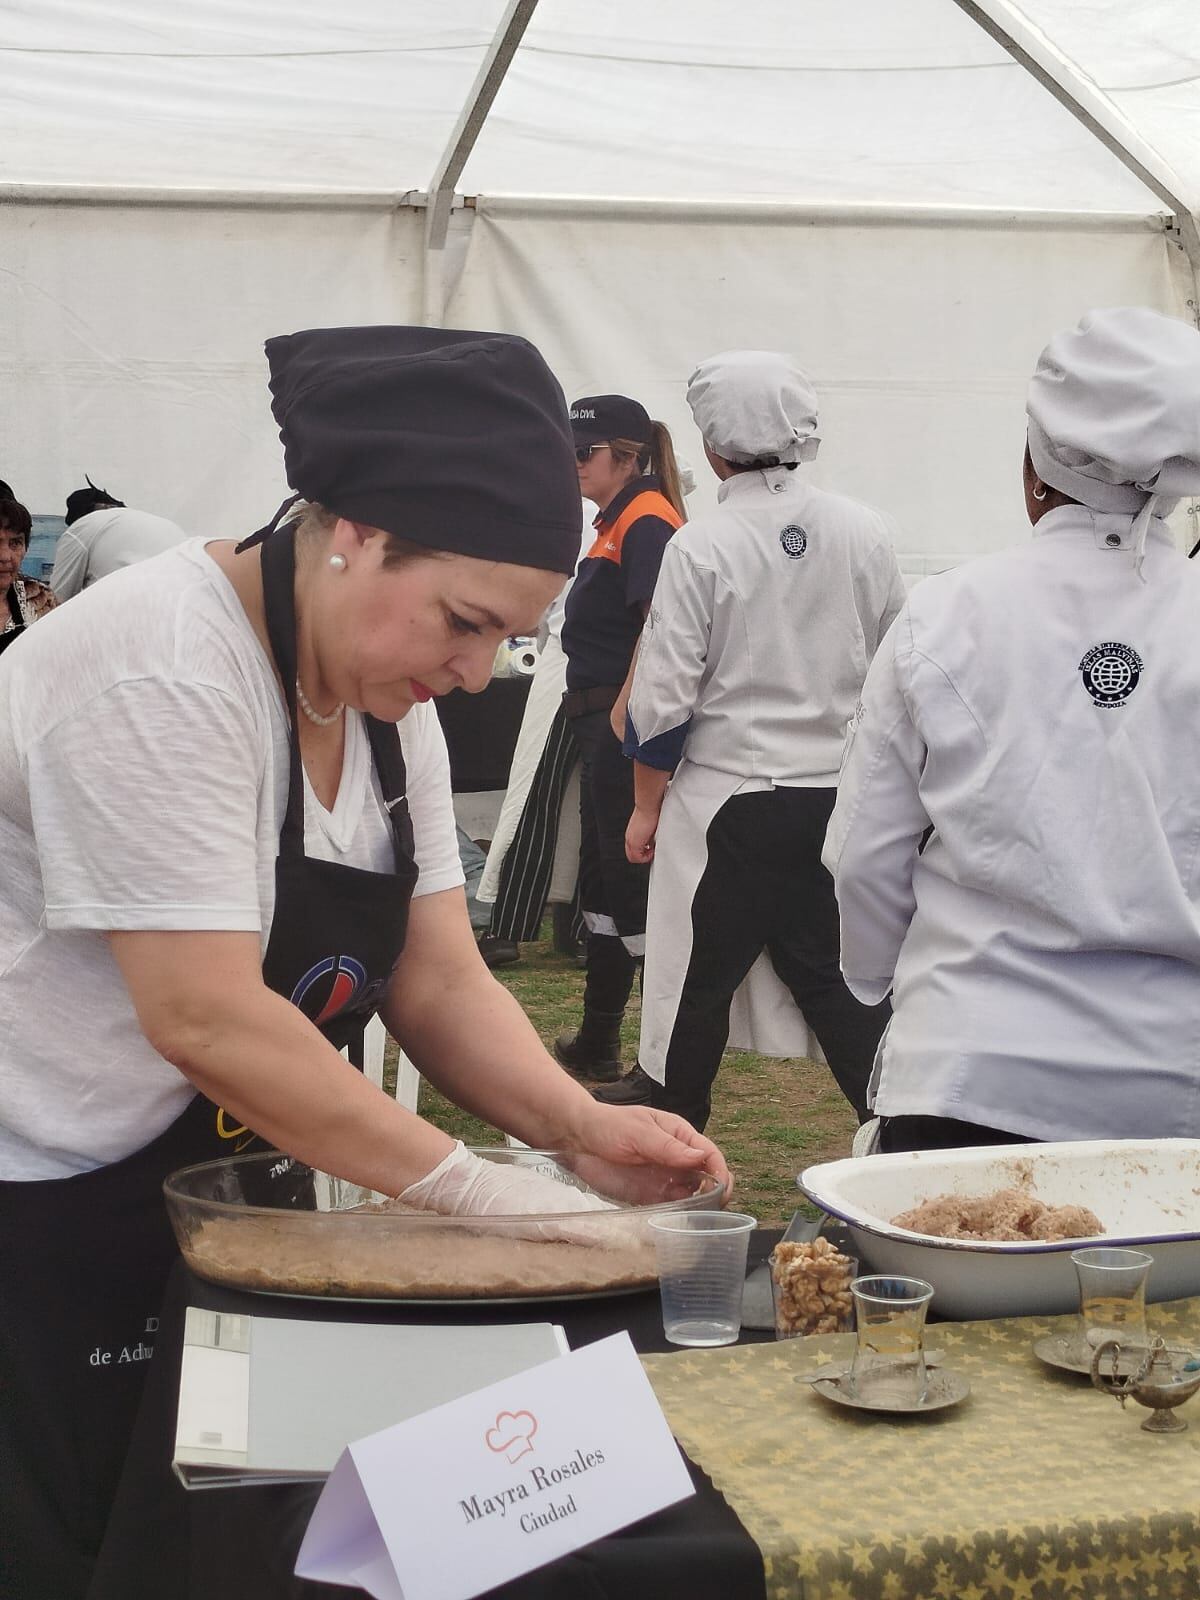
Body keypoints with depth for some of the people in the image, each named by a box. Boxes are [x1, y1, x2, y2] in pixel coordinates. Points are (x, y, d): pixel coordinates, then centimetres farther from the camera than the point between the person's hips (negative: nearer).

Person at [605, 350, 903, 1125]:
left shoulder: (700, 547, -13)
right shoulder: (866, 532, 0)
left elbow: (665, 698, -9)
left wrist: (647, 805, 2)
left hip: (729, 799, -4)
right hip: (840, 797, 4)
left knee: (700, 971, 11)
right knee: (834, 971, 13)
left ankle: (667, 1101, 27)